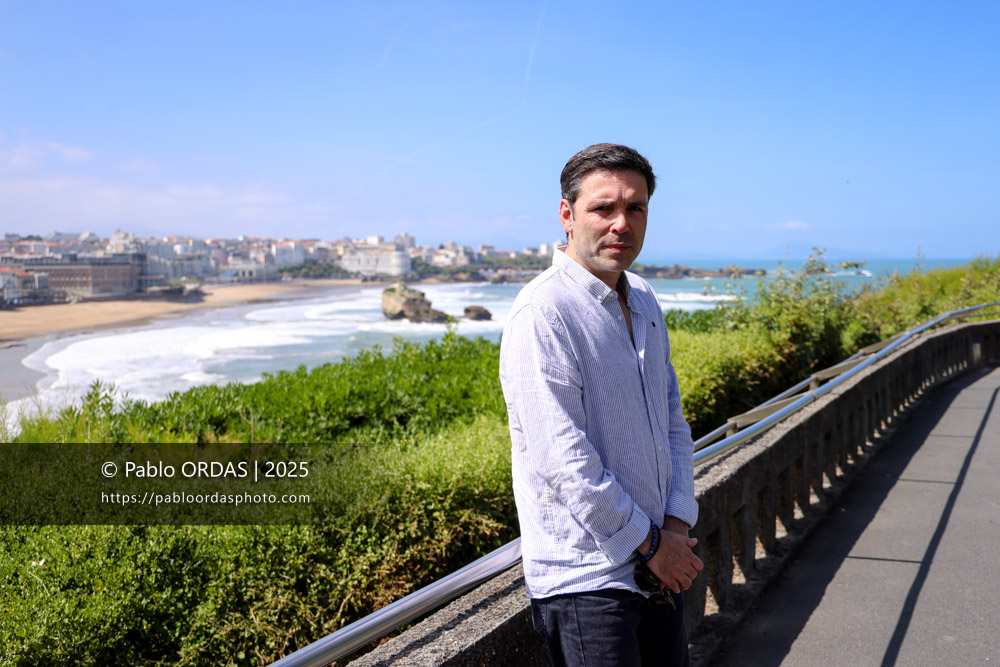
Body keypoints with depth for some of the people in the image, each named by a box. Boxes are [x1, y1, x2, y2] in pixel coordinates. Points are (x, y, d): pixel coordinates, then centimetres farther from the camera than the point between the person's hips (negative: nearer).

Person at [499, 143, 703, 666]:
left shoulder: (643, 301, 9)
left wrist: (677, 526, 1)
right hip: (585, 579, -8)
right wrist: (649, 542, -12)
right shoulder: (543, 314, -18)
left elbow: (672, 421, 13)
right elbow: (564, 463, -22)